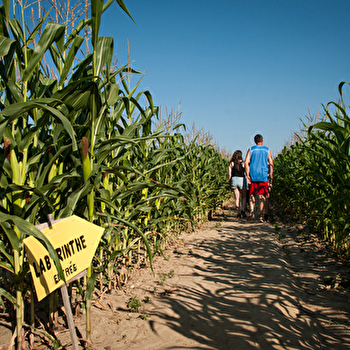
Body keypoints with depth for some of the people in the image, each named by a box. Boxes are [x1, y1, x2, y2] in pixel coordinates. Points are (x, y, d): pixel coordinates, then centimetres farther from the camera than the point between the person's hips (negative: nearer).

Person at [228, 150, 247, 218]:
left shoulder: (231, 163, 5)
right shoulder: (242, 163, 1)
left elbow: (229, 175, 3)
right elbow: (246, 173, -1)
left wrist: (230, 184, 9)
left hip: (234, 180, 2)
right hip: (242, 180, -2)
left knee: (237, 198, 7)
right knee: (244, 197, 13)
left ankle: (238, 213, 3)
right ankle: (243, 210, -5)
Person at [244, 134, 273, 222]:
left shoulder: (251, 150, 6)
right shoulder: (267, 150, 7)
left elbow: (246, 163, -4)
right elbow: (271, 164, 0)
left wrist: (247, 175, -4)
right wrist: (270, 177, 2)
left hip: (253, 176, 0)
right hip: (264, 176, 0)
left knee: (252, 195, 9)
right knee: (262, 196, 0)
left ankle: (251, 214, 0)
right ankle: (262, 216, -4)